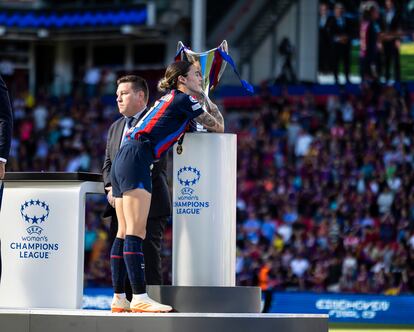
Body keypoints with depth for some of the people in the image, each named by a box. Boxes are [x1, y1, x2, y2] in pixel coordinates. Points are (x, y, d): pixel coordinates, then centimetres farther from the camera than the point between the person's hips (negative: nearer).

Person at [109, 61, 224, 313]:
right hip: (135, 161, -10)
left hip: (123, 160, 10)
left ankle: (118, 298, 7)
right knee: (135, 233, -15)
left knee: (124, 233, 7)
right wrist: (206, 98, 21)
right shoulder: (184, 99, -1)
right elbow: (218, 127, 7)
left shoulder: (170, 99, 25)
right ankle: (140, 298, -21)